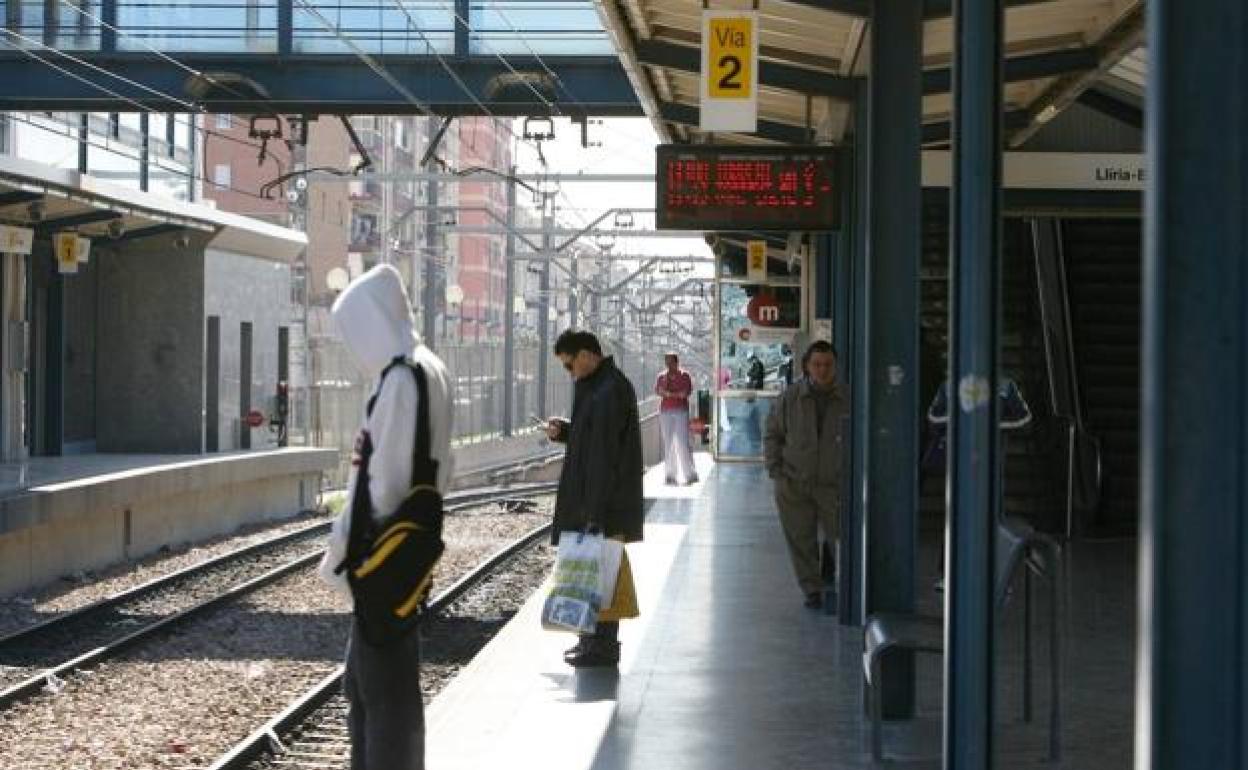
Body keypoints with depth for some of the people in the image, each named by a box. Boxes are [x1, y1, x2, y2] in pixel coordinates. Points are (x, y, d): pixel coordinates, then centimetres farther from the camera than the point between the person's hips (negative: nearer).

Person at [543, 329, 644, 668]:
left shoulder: (610, 391, -19)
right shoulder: (598, 386, 13)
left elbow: (605, 453, -22)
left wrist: (596, 510, -22)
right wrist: (564, 431, 8)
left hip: (605, 500, -10)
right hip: (590, 499, 10)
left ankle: (602, 645, 2)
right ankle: (595, 637, 25)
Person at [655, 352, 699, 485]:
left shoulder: (685, 376, 4)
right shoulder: (661, 377, 12)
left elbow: (687, 392, -8)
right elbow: (658, 391, -3)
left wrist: (669, 393, -7)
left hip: (681, 411, -3)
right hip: (665, 412, 3)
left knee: (683, 443, -9)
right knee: (668, 443, 0)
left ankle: (690, 474, -5)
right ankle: (670, 474, 4)